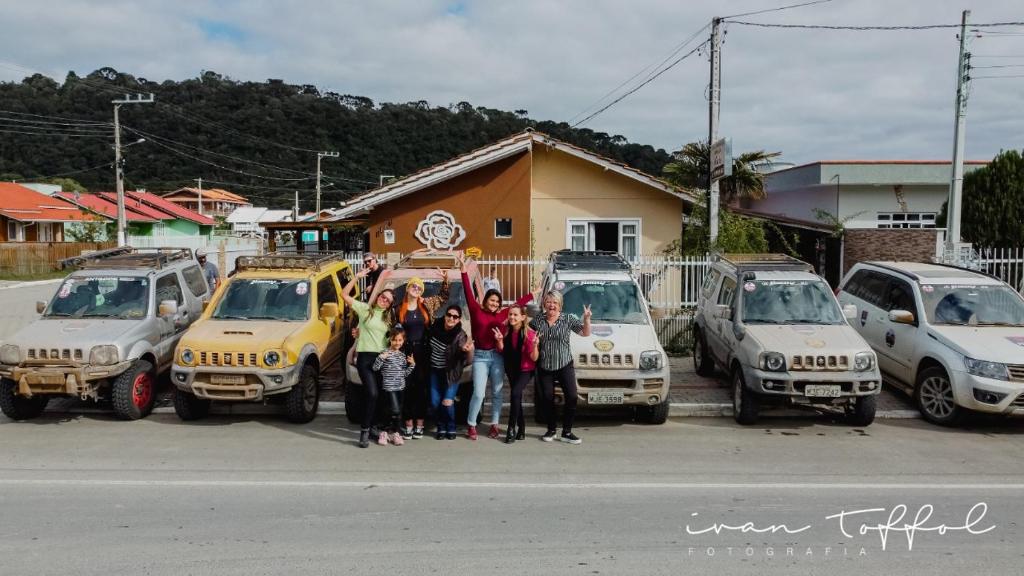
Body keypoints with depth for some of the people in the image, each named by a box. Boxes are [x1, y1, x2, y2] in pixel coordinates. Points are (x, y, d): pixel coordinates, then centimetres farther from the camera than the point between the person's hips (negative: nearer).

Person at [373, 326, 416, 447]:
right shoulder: (385, 353, -6)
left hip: (400, 387, 6)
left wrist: (412, 365, 1)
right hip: (389, 387, -6)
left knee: (398, 412, 9)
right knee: (395, 411, -12)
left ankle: (393, 433, 20)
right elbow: (375, 368, -11)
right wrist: (380, 358, -26)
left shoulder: (403, 355, 13)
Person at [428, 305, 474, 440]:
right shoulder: (436, 325, -13)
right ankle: (441, 427, 24)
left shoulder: (460, 336, -24)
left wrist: (470, 350, -49)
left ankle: (451, 428, 14)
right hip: (435, 370, 3)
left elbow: (468, 361, -29)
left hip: (451, 372, -3)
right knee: (435, 402, 0)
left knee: (447, 402, -12)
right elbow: (427, 341, 10)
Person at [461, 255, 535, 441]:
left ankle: (494, 425, 19)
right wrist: (464, 270, -9)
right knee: (478, 393, -6)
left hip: (497, 357, 3)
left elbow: (518, 304, 18)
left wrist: (532, 294, 23)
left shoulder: (502, 314, 8)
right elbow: (469, 292, -4)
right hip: (480, 356, -3)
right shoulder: (476, 311, 1)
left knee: (497, 393, 8)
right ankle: (471, 426, 8)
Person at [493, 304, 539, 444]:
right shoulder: (506, 331, -3)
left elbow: (534, 358, -16)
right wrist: (499, 341, -12)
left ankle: (511, 428, -17)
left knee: (515, 393, -24)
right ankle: (521, 427, 26)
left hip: (525, 370, -5)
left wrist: (535, 346, -35)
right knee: (517, 397, 12)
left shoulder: (529, 334, -17)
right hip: (511, 370, 6)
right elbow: (502, 352, 6)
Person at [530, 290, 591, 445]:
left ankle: (567, 432, 3)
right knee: (547, 399, 4)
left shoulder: (568, 319, -1)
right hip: (544, 367, 2)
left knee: (571, 397, -9)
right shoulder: (537, 321, 4)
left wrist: (586, 318, -15)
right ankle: (551, 429, 21)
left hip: (565, 365, -1)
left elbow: (585, 333, 0)